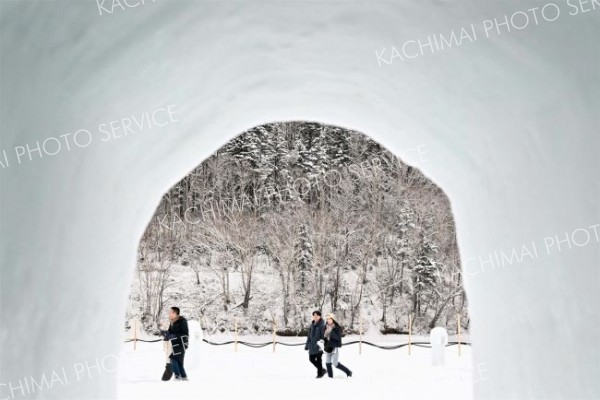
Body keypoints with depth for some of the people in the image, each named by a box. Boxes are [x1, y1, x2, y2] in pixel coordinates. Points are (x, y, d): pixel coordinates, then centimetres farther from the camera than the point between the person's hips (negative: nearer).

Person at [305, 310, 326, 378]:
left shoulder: (322, 325, -10)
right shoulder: (312, 324, 11)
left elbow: (323, 335, -14)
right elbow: (309, 335, 17)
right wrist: (307, 344, 17)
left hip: (319, 345, -7)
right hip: (312, 345, 7)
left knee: (318, 360, 0)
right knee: (311, 359, 9)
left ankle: (320, 373, 13)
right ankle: (322, 370, 25)